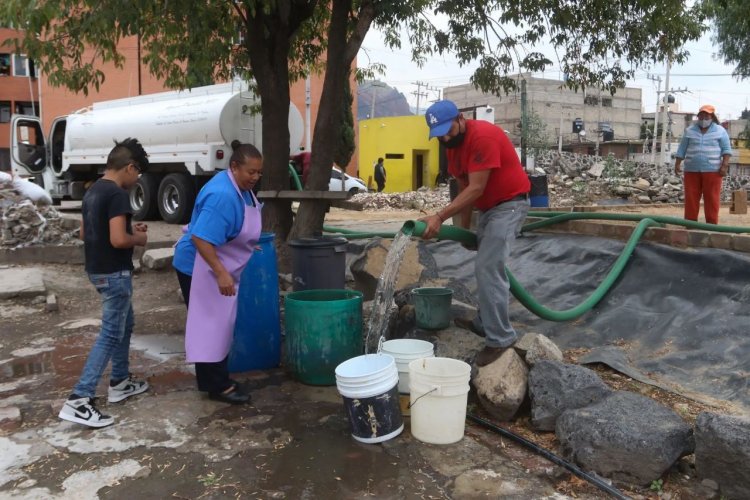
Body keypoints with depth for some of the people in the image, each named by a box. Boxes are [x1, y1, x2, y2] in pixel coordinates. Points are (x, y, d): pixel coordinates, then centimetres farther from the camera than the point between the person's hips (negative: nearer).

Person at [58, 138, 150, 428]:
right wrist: (138, 238, -7)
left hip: (97, 270, 10)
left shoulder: (92, 191, 10)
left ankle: (119, 383, 32)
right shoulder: (117, 194, -19)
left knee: (125, 325, 22)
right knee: (110, 334, -5)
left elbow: (85, 233, 17)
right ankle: (78, 401, -5)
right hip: (114, 273, -10)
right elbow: (118, 240, -27)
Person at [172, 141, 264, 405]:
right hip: (200, 268, -10)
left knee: (220, 324, 16)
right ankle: (217, 386, 7)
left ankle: (216, 378, 28)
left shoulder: (241, 187, 3)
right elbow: (200, 238, -34)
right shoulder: (222, 195, -29)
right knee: (209, 325, -2)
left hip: (220, 267, 10)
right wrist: (221, 273, -37)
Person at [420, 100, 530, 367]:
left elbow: (476, 189, -29)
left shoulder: (483, 136, -25)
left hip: (509, 204, -10)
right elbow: (464, 187, 10)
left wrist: (439, 217, -33)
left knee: (487, 268, -17)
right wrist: (464, 226, 9)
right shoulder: (452, 144, 3)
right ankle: (486, 323, 31)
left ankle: (499, 339, -10)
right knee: (486, 267, 16)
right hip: (488, 207, 10)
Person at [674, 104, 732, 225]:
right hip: (692, 170, 2)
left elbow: (726, 149, 2)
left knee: (712, 198, -2)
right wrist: (677, 164, 2)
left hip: (712, 170, -2)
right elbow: (682, 149, 11)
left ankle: (711, 223, 1)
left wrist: (724, 165, -8)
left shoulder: (720, 131, 5)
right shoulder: (689, 130, 11)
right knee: (691, 198, 1)